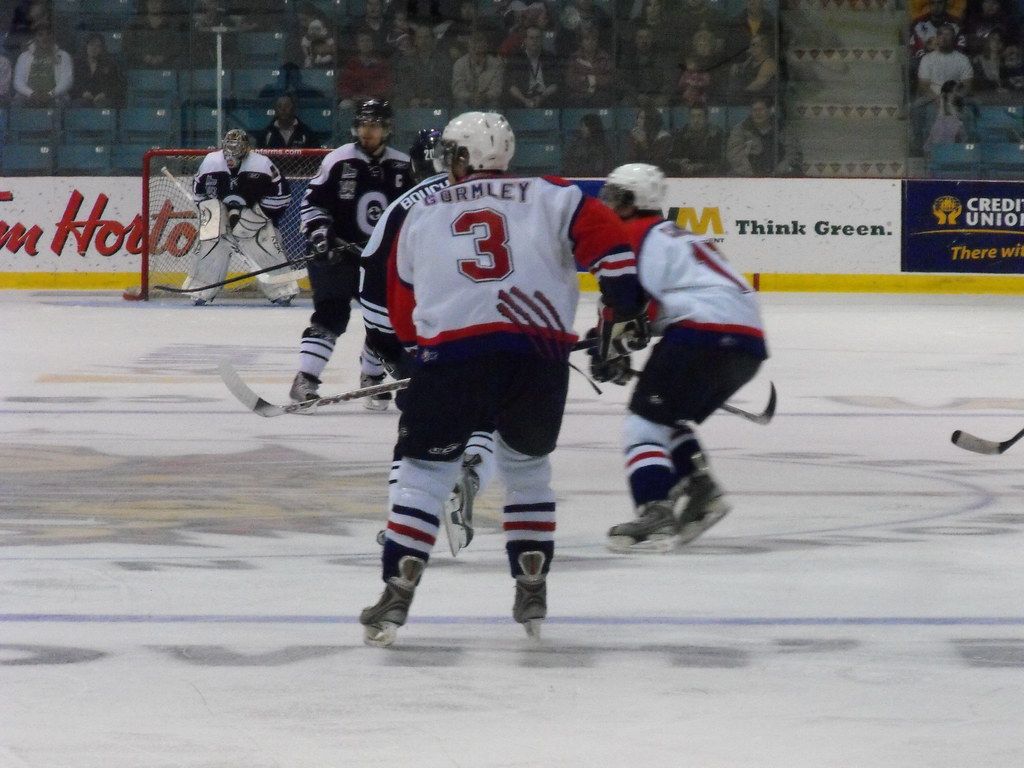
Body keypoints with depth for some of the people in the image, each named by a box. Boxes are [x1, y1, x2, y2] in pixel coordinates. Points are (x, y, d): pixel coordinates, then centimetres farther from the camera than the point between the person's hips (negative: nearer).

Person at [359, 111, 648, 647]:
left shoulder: (421, 216, 20)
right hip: (540, 353, 1)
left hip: (450, 354, -1)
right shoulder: (548, 197, 15)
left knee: (424, 472, 9)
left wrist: (419, 349, 41)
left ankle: (397, 595, -1)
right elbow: (607, 241, 0)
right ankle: (532, 592, 18)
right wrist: (624, 312, 4)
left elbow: (402, 313, 25)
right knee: (527, 467, 22)